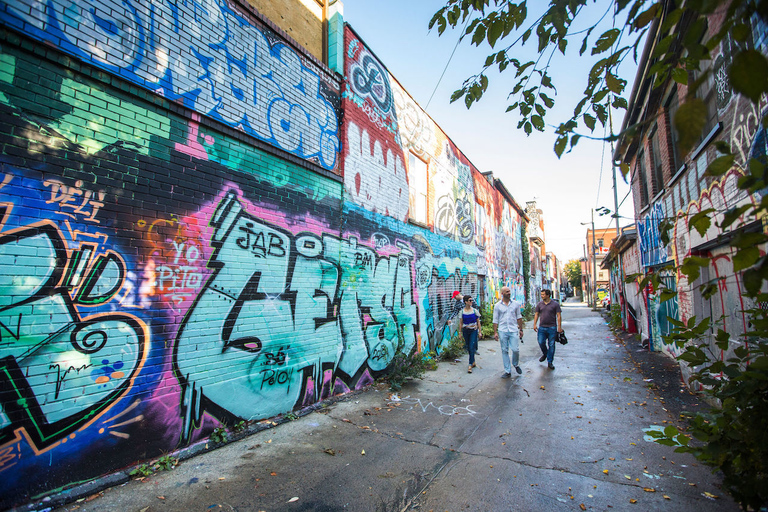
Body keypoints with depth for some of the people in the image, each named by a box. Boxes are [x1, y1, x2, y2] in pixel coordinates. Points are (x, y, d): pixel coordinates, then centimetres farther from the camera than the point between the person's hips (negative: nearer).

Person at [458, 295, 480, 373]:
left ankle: (470, 365, -9)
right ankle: (473, 362, 30)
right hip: (465, 331, 2)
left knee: (472, 347, -11)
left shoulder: (474, 311, -1)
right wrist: (460, 333, 3)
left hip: (473, 330, -2)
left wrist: (479, 332, 2)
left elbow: (478, 322, 5)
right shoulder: (462, 312, 0)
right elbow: (460, 323, 4)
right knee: (468, 348, 10)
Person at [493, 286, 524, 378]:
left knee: (516, 349, -5)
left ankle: (516, 364, 26)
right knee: (504, 351, 4)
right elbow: (495, 320, 3)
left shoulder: (516, 304, 4)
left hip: (513, 330, 0)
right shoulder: (497, 305, 1)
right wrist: (495, 332, -1)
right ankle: (507, 371, 14)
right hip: (502, 331, 0)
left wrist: (521, 329, 9)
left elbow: (519, 317, 11)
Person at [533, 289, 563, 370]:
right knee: (541, 342, -1)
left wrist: (559, 326, -9)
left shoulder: (555, 304, -2)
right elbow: (536, 314, 11)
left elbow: (559, 316, -3)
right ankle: (545, 354, 30)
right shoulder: (539, 304, 7)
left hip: (552, 328, -3)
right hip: (542, 327, 3)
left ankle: (550, 362, 13)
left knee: (551, 345, 2)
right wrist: (534, 324, 2)